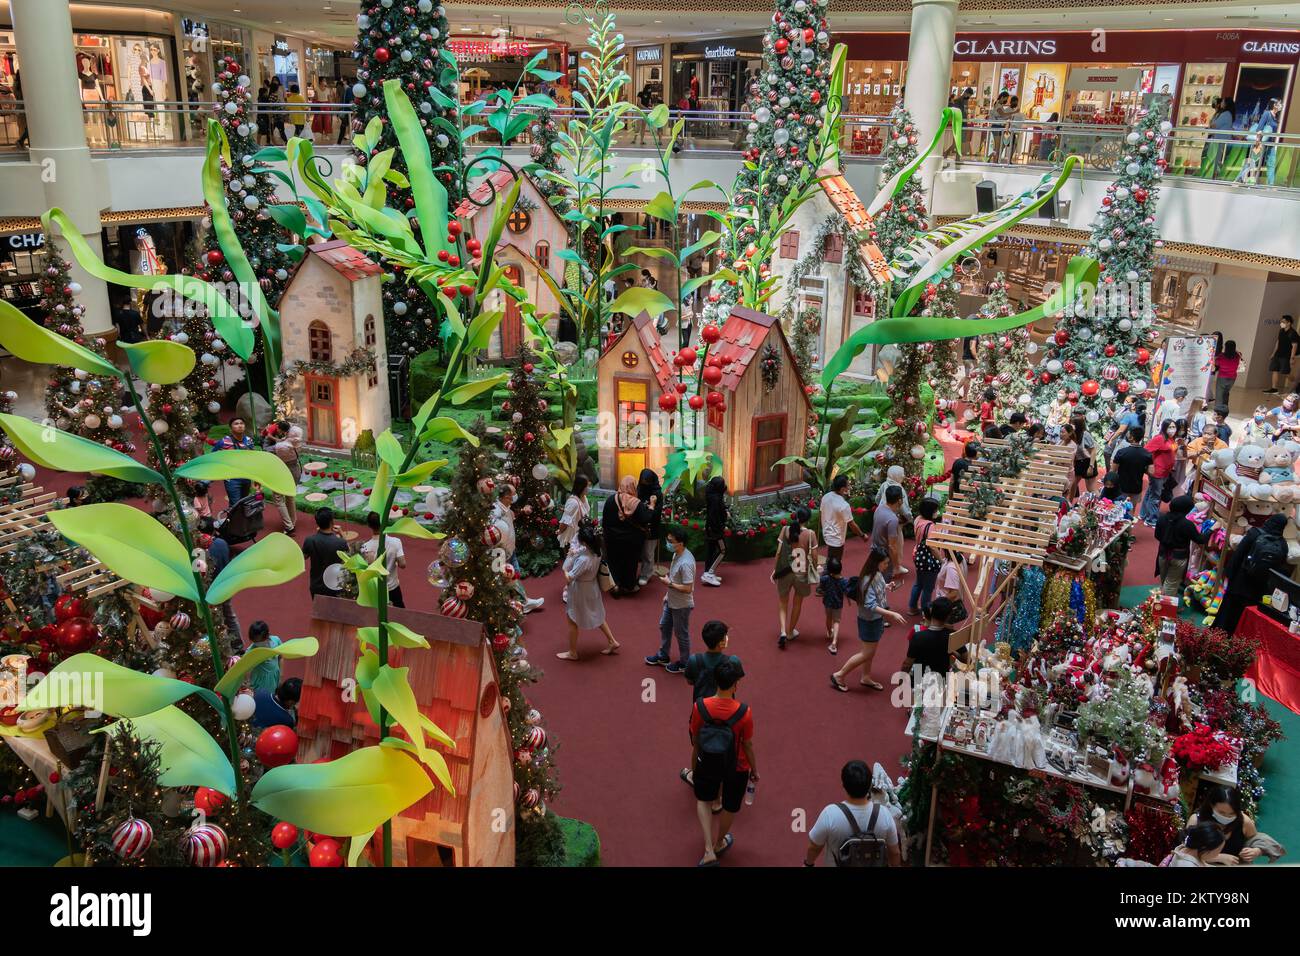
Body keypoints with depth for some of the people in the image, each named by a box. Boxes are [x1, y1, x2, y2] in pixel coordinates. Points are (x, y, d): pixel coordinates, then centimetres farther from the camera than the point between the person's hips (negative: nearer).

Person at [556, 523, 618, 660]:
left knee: (572, 621, 13)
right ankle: (612, 642, 34)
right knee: (597, 616, 26)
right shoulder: (596, 552, -11)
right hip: (592, 588, 8)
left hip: (579, 591, -8)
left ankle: (572, 653, 27)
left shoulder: (584, 559, -36)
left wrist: (569, 557, -20)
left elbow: (568, 578, -29)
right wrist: (574, 554, -13)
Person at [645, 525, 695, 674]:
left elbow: (687, 588, -31)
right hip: (671, 601, 10)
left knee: (681, 634, 9)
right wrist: (668, 594, 17)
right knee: (664, 626, 24)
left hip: (681, 605, -10)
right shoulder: (676, 554, -2)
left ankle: (684, 663, 29)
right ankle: (662, 656, 43)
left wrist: (669, 583, -23)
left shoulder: (686, 563, -32)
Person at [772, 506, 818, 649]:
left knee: (783, 602, 18)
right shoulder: (810, 534, -11)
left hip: (784, 572, 1)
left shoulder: (785, 530, -8)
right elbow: (814, 556, -9)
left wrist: (775, 570, 3)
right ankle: (790, 632, 34)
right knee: (797, 602, 21)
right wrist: (815, 572, 7)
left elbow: (778, 552, -8)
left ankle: (783, 632, 1)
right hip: (802, 573, -1)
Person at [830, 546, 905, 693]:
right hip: (869, 621, -8)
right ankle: (839, 676, 13)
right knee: (867, 653, 2)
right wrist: (892, 614, -36)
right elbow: (870, 606, -33)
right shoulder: (868, 580, -29)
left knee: (871, 651, 21)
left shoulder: (878, 574, -3)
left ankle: (866, 678, 39)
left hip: (877, 619, 8)